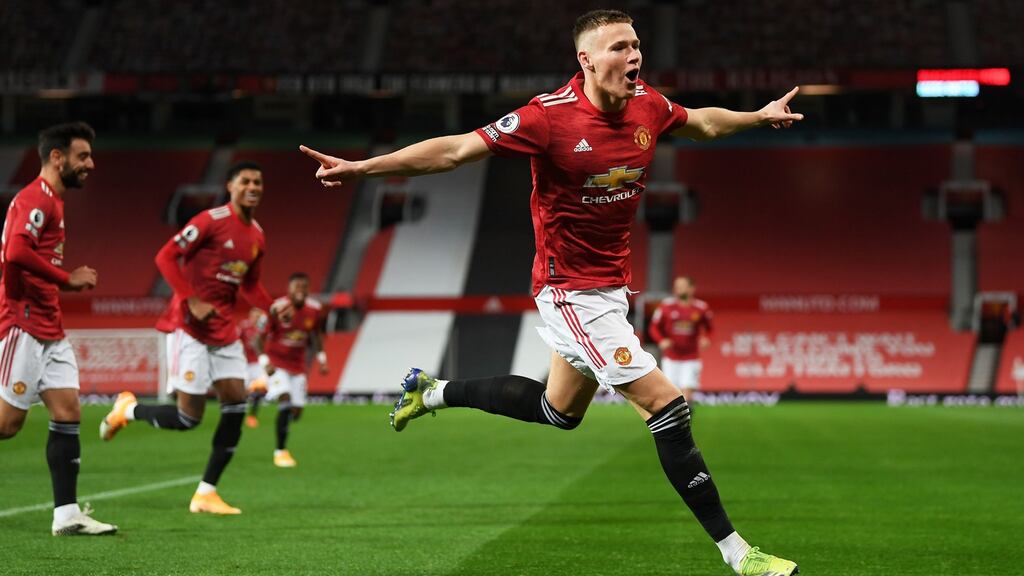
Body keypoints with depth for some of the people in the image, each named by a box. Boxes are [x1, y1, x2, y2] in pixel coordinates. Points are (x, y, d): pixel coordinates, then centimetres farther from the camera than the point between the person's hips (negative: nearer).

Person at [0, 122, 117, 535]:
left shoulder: (52, 201, 19)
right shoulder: (35, 199, -13)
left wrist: (68, 283, 8)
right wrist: (68, 280, -19)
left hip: (49, 330, 10)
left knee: (69, 414, 3)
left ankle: (67, 514, 3)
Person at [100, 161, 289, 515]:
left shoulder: (256, 237, 11)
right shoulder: (212, 221, -13)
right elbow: (166, 257, -14)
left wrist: (272, 307, 3)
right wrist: (192, 301, -21)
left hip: (224, 332, 7)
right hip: (189, 327, -7)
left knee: (236, 405, -4)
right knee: (189, 417, -9)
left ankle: (206, 493, 3)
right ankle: (128, 409, 20)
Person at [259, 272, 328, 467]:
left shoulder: (314, 310, -6)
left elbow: (317, 334, 13)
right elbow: (260, 337, -12)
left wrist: (321, 357, 6)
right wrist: (264, 362, -21)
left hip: (297, 365, 5)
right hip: (276, 363, -5)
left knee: (296, 411, 3)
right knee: (285, 398, -25)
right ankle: (280, 451, -17)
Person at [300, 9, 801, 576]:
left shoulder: (648, 105, -2)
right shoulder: (551, 116, -22)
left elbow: (702, 122, 22)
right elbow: (455, 149, -21)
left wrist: (760, 115, 26)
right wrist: (364, 167, -27)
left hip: (610, 285, 8)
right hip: (572, 290, -8)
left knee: (560, 410, 24)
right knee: (667, 406, -12)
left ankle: (433, 392, 42)